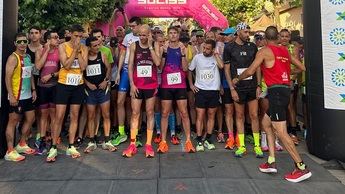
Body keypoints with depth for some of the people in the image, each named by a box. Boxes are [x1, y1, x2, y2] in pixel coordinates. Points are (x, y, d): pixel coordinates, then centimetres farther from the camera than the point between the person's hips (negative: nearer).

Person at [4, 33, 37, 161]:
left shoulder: (28, 57, 12)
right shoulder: (13, 58, -12)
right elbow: (8, 78, -17)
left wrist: (33, 90, 13)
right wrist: (11, 96, -22)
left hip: (27, 95, 8)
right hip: (16, 96, -8)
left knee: (30, 118, 14)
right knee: (13, 121, 0)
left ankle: (22, 145, 30)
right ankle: (10, 152, 9)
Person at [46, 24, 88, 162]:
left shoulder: (84, 48, 4)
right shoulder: (63, 46, -4)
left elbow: (83, 67, -8)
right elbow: (66, 65, -16)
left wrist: (78, 51, -12)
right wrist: (74, 50, -15)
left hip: (78, 85, 3)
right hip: (64, 84, -3)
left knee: (74, 116, 7)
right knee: (59, 117, -3)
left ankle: (70, 147, 16)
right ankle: (53, 148, 8)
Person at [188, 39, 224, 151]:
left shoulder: (216, 58, 0)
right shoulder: (197, 57, 1)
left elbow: (221, 66, -21)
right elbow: (189, 70, 11)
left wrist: (216, 54, -11)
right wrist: (191, 84, 5)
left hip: (214, 90, 1)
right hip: (200, 90, -1)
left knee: (211, 115, 8)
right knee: (200, 116, -1)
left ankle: (208, 140, 21)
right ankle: (199, 141, 6)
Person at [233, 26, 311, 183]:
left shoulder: (264, 51, -4)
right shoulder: (285, 50, 16)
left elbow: (250, 71, -7)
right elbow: (301, 68, 22)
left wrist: (237, 79, 11)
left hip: (276, 91, -8)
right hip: (285, 89, 8)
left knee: (280, 131, -6)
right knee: (266, 122, 17)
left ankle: (301, 167, -3)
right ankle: (271, 162, 16)